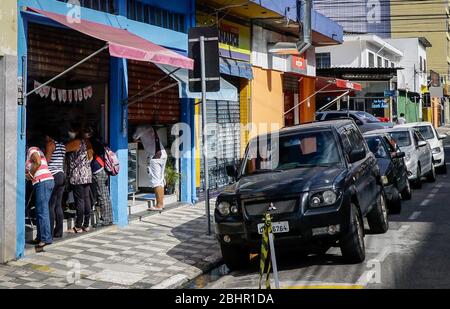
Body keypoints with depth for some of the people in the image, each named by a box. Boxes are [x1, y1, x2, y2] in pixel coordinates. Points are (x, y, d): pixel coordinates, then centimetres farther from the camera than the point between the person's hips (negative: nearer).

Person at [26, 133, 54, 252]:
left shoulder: (32, 149, 1)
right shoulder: (39, 151, 28)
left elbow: (38, 162, -16)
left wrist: (30, 174, -5)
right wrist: (29, 173, 16)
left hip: (42, 181, -9)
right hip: (48, 180, 9)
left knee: (42, 211, -13)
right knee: (40, 211, 11)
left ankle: (46, 238, -19)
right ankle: (40, 237, 12)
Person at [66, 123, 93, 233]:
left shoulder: (75, 142, -12)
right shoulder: (86, 142, 12)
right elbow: (90, 157, 14)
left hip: (77, 175, -8)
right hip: (87, 174, 8)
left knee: (79, 200, -5)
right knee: (86, 199, 8)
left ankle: (78, 226, -1)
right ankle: (86, 225, 13)